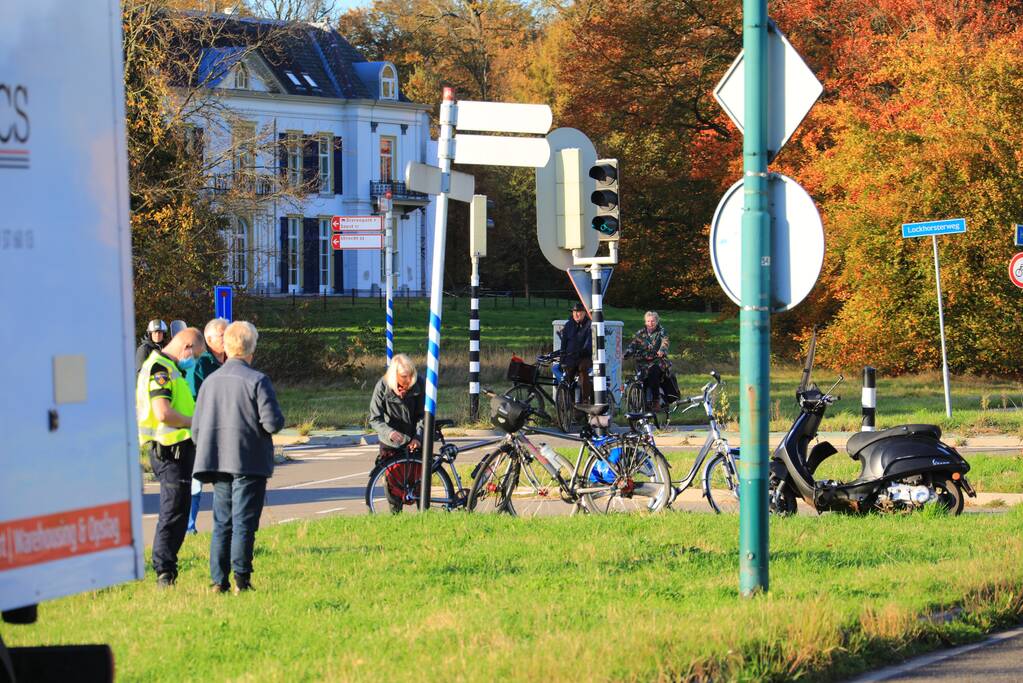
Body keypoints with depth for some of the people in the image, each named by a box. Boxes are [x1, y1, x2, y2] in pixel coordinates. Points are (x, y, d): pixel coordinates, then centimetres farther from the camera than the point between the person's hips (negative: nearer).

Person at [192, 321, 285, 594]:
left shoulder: (210, 381, 7)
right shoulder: (257, 380, -10)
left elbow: (196, 428, 9)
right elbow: (273, 422, -15)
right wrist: (277, 420, 8)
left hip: (218, 462, 5)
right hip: (249, 463, -5)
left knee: (222, 523, 11)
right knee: (244, 523, -2)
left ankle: (218, 580, 7)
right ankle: (241, 580, -5)